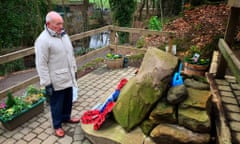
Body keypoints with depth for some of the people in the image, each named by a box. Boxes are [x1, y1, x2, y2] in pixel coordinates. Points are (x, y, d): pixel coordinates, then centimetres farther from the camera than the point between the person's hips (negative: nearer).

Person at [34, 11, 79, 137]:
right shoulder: (43, 40, -19)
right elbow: (41, 64, -18)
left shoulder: (63, 34, 6)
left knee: (68, 100, 22)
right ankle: (57, 126, 30)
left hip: (68, 77, 7)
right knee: (57, 104, 10)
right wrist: (47, 83, -17)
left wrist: (74, 70, 16)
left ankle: (66, 117, 45)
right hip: (56, 80, -7)